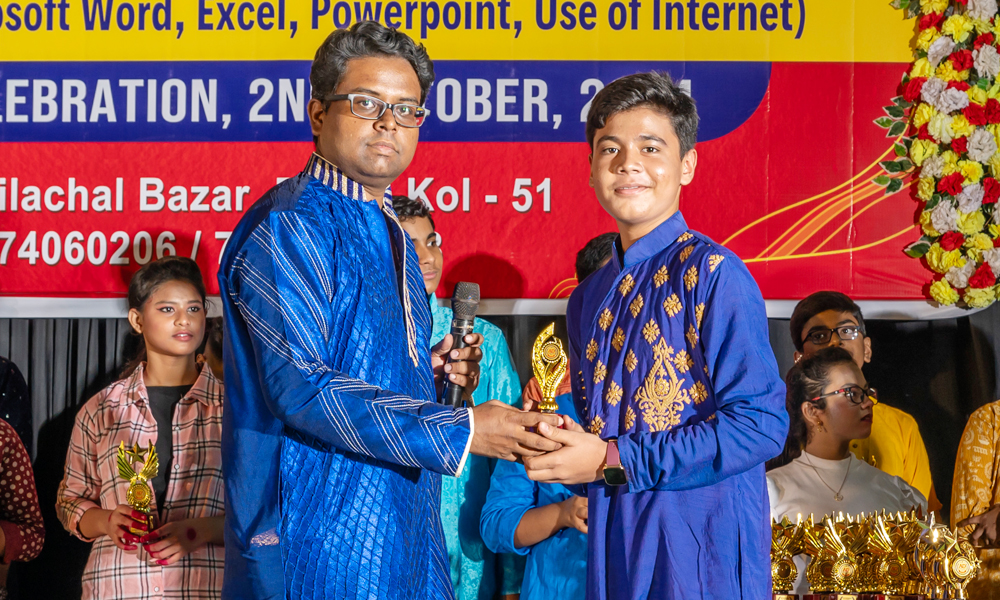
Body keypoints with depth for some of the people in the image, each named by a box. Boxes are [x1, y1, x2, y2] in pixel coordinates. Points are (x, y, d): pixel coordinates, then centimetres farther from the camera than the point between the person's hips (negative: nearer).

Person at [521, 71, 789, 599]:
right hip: (612, 548, 6)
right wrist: (555, 446, -2)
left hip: (701, 544, -6)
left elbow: (759, 424, -17)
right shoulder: (589, 298, 13)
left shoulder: (712, 273, -10)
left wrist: (614, 461, -16)